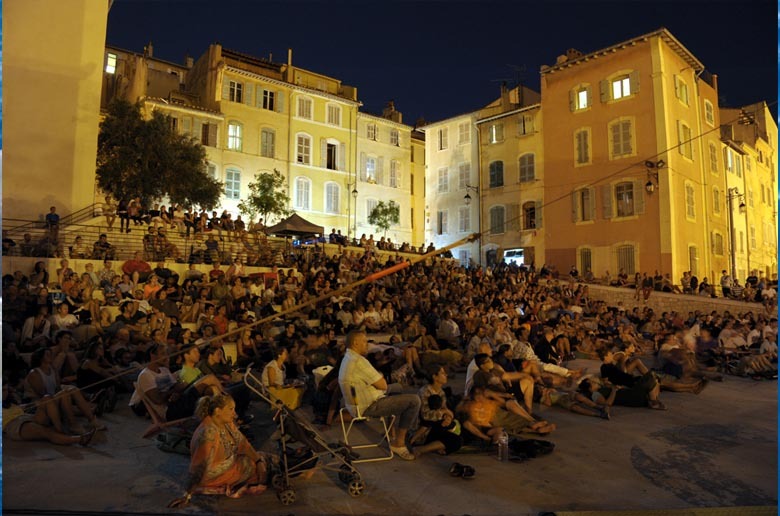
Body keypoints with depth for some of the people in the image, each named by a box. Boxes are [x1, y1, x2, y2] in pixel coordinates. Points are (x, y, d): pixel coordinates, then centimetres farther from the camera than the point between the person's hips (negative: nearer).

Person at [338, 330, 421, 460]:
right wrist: (381, 377, 2)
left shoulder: (348, 358, 12)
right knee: (414, 400, -13)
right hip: (369, 407, -11)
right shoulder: (358, 361, -22)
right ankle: (398, 442, -1)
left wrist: (379, 377, 0)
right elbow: (383, 385, -18)